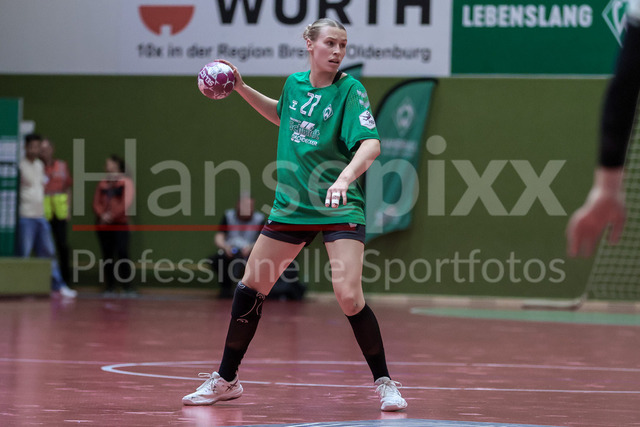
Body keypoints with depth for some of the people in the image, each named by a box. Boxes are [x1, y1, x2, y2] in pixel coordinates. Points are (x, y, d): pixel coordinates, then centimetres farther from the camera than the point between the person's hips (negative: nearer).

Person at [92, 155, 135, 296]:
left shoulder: (126, 182, 1)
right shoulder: (102, 184, 15)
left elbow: (126, 202, -10)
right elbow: (96, 202, 9)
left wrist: (112, 215, -17)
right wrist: (102, 215, -10)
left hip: (120, 223, -4)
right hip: (103, 225, 4)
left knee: (122, 254, -13)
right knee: (107, 256, 3)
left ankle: (128, 287, -12)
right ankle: (109, 288, 6)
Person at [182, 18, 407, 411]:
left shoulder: (350, 90, -12)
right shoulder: (295, 83, 5)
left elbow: (371, 144, -26)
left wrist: (345, 178, -43)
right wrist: (242, 89, 20)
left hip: (339, 208, -6)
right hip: (292, 204, 6)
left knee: (349, 297, -19)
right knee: (251, 286, 7)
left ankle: (385, 383, 0)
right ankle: (226, 380, 23)